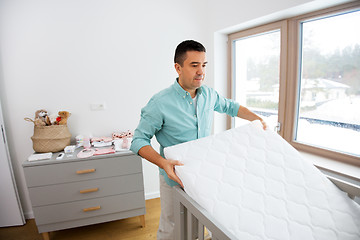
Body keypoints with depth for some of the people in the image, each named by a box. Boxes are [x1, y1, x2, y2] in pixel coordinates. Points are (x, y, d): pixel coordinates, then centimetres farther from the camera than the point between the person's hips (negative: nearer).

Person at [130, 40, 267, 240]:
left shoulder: (208, 94, -3)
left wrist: (257, 119, 9)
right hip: (175, 177, -4)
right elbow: (139, 140, -17)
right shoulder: (160, 103, -21)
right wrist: (162, 162, -31)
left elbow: (229, 106, 16)